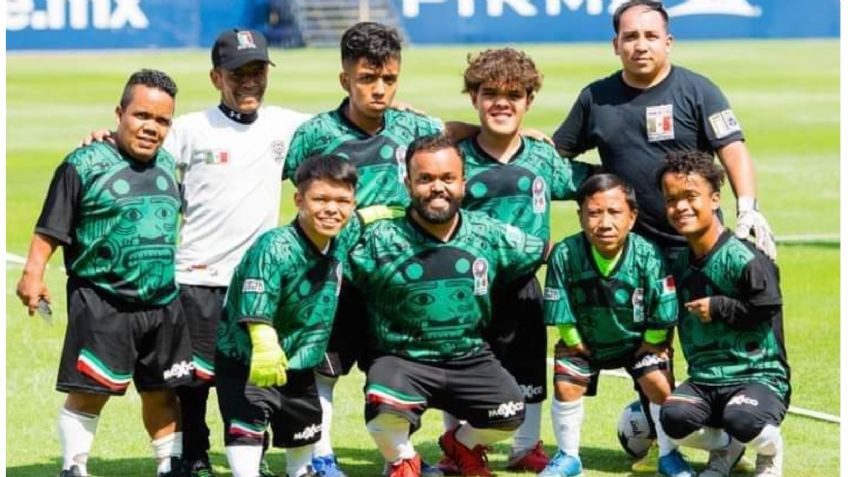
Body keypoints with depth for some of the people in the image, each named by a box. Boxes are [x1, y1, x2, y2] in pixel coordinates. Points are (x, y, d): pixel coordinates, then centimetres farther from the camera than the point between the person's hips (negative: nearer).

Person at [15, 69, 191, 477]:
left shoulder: (167, 165, 11)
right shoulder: (86, 165, -9)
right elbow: (50, 229, -9)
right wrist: (33, 272, -19)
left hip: (163, 303, 6)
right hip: (101, 302, -6)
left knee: (162, 392, 13)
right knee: (90, 391, -6)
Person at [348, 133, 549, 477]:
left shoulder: (490, 235, 0)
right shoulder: (380, 241, -8)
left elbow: (545, 250, 13)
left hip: (469, 358, 3)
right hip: (402, 358, -3)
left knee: (511, 413, -20)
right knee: (386, 407, -34)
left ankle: (463, 443, 19)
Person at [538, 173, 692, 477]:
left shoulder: (648, 256, -27)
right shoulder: (565, 255, -26)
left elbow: (662, 314, -16)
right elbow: (561, 314, -15)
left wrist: (650, 344, -10)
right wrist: (575, 344, -9)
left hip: (638, 340, -1)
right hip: (585, 341, 1)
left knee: (659, 385, -13)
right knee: (566, 386, -12)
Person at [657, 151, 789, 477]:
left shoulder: (743, 259, -13)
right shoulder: (680, 265, 11)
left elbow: (765, 310, -15)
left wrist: (718, 308, -11)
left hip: (760, 377, -6)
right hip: (704, 382, 6)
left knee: (741, 419, -39)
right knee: (674, 417, -27)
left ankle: (771, 451, 2)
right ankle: (724, 447, 10)